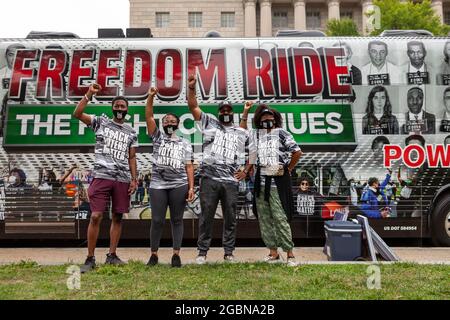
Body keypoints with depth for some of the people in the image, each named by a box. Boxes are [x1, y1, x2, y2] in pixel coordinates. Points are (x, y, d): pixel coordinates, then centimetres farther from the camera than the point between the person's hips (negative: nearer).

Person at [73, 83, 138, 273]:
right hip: (101, 176, -3)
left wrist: (134, 179, 5)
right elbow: (77, 114, -4)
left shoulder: (131, 132, 14)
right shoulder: (100, 122, 8)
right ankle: (90, 258, 2)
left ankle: (112, 255, 17)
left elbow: (131, 158, 14)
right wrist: (89, 94, -9)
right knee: (96, 216, -8)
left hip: (123, 179, 3)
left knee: (117, 217, 6)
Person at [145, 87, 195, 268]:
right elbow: (148, 117, 1)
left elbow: (189, 166, 8)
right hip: (158, 185, 0)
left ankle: (176, 254, 10)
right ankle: (154, 254, 13)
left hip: (179, 185, 0)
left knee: (177, 220, 4)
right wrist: (151, 97, -10)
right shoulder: (157, 137, 12)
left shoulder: (185, 144, 13)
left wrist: (191, 187, -1)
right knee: (157, 220, 2)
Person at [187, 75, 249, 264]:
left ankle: (229, 252, 15)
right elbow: (193, 107, 8)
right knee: (206, 216, 2)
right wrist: (191, 88, -5)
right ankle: (202, 252, 10)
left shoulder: (242, 133, 18)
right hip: (209, 178, -1)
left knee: (230, 218, 5)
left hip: (231, 181, 2)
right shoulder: (209, 123, 14)